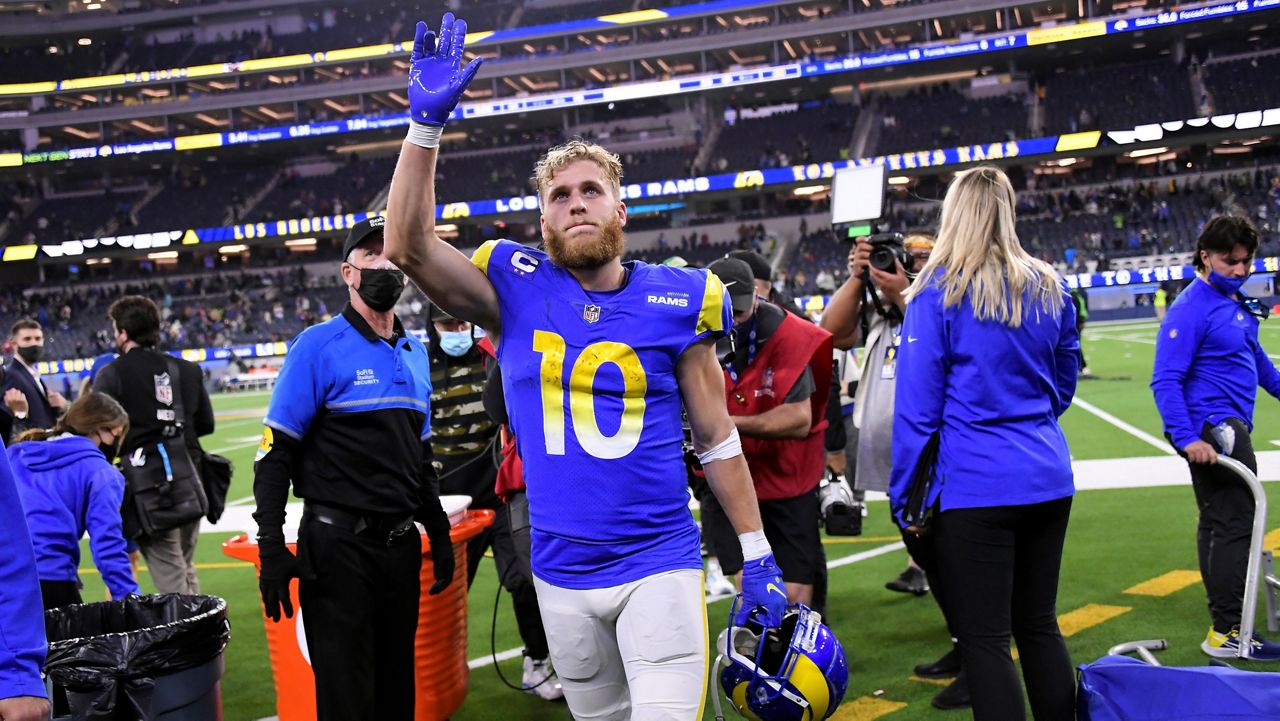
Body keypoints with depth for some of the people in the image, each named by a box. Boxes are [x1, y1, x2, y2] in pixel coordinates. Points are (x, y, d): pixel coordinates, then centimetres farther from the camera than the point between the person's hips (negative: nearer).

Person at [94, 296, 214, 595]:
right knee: (186, 573, 20)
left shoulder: (111, 375, -8)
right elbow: (206, 424, 13)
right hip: (189, 487, 5)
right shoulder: (188, 370, 6)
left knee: (172, 584, -3)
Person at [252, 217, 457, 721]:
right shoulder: (319, 346, -9)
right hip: (338, 547, -6)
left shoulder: (415, 353, 11)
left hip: (402, 545, 6)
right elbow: (275, 454, -11)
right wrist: (271, 550, -17)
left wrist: (439, 533, 18)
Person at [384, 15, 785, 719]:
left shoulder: (675, 300, -3)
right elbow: (408, 246, -12)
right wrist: (427, 122, -19)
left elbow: (715, 438, 2)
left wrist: (758, 558, 2)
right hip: (562, 575, 2)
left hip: (659, 565, -2)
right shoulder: (517, 292, -1)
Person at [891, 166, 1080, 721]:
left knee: (984, 639, 1)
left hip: (975, 486, -6)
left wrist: (904, 497, -3)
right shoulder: (1049, 288, 7)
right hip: (1048, 479, 6)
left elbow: (917, 404, -10)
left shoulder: (938, 293, -9)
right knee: (1039, 625, 17)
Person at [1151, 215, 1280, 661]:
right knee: (1235, 524, -10)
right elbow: (1165, 381, -21)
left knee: (1217, 524, 15)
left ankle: (1223, 620, 25)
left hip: (1231, 428, 10)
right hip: (1212, 431, -10)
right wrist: (1186, 438, -28)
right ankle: (1227, 633, -7)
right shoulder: (1192, 309, -16)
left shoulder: (1237, 302, 11)